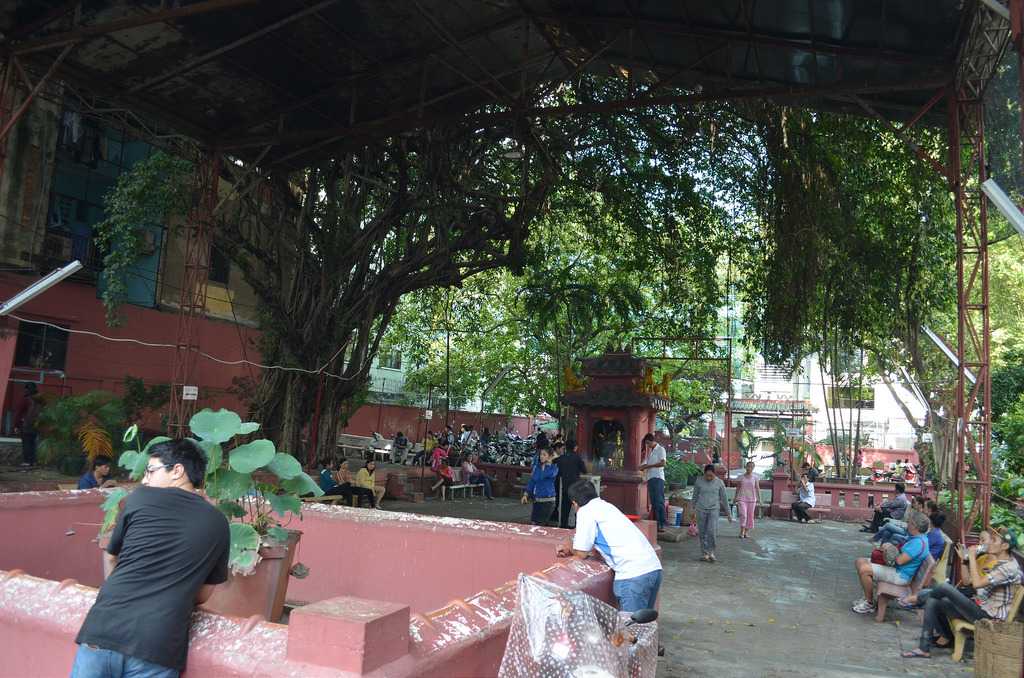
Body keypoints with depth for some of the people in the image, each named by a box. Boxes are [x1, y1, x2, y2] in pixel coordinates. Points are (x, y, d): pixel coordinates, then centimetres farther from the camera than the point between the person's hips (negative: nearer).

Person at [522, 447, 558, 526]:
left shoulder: (554, 468, -4)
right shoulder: (537, 467, 8)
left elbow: (550, 474, -26)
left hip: (548, 499, -5)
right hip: (537, 499, 5)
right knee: (533, 522, 4)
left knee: (541, 523, -8)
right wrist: (526, 494, 5)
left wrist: (548, 464, -10)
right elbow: (532, 481, 13)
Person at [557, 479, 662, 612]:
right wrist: (572, 549, 34)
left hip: (634, 575, -9)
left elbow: (581, 554, 2)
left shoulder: (586, 511, -2)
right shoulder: (605, 506, 23)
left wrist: (571, 549, 22)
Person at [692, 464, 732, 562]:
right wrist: (693, 509, 12)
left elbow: (724, 499, 5)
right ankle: (705, 553, 12)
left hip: (713, 510, -1)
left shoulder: (719, 483, -2)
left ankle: (711, 552, 3)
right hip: (701, 509, 1)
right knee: (702, 533, 2)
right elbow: (695, 496, 8)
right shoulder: (699, 481, -2)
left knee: (712, 531, -13)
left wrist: (728, 513, 8)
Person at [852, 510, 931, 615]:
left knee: (864, 569, -25)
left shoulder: (918, 542, -25)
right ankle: (867, 597, 13)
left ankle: (869, 604, -8)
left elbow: (900, 560, -27)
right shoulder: (916, 537, 8)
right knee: (860, 562, 6)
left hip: (900, 575, -11)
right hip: (895, 567, 11)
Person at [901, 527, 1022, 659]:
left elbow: (977, 583, -30)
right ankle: (924, 649, 7)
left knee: (944, 587, -20)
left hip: (989, 615, -10)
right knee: (932, 603, -3)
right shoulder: (996, 561, 12)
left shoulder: (1010, 567, -20)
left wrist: (972, 557, -22)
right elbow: (969, 582, 13)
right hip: (979, 606, 10)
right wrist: (965, 559, 5)